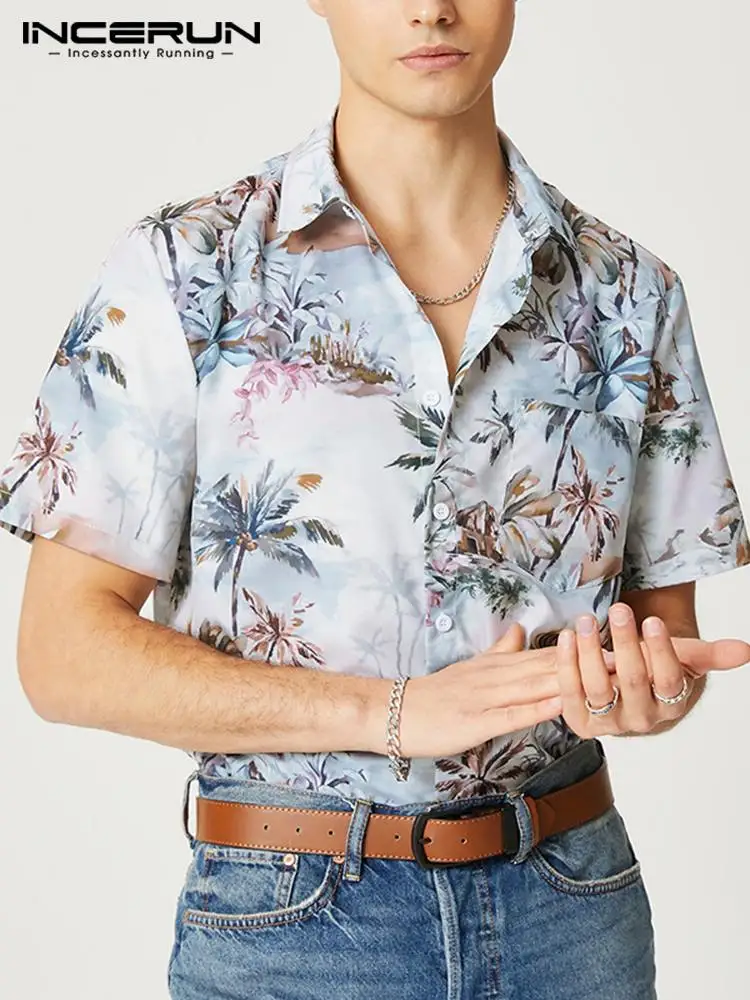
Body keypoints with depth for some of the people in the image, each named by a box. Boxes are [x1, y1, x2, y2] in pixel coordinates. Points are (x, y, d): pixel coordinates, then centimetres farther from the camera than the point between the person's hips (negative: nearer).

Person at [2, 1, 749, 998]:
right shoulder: (182, 273, -8)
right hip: (289, 916, -2)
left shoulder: (631, 293, 2)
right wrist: (397, 711, -21)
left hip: (572, 903, 3)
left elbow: (664, 614, 8)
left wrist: (650, 684, -16)